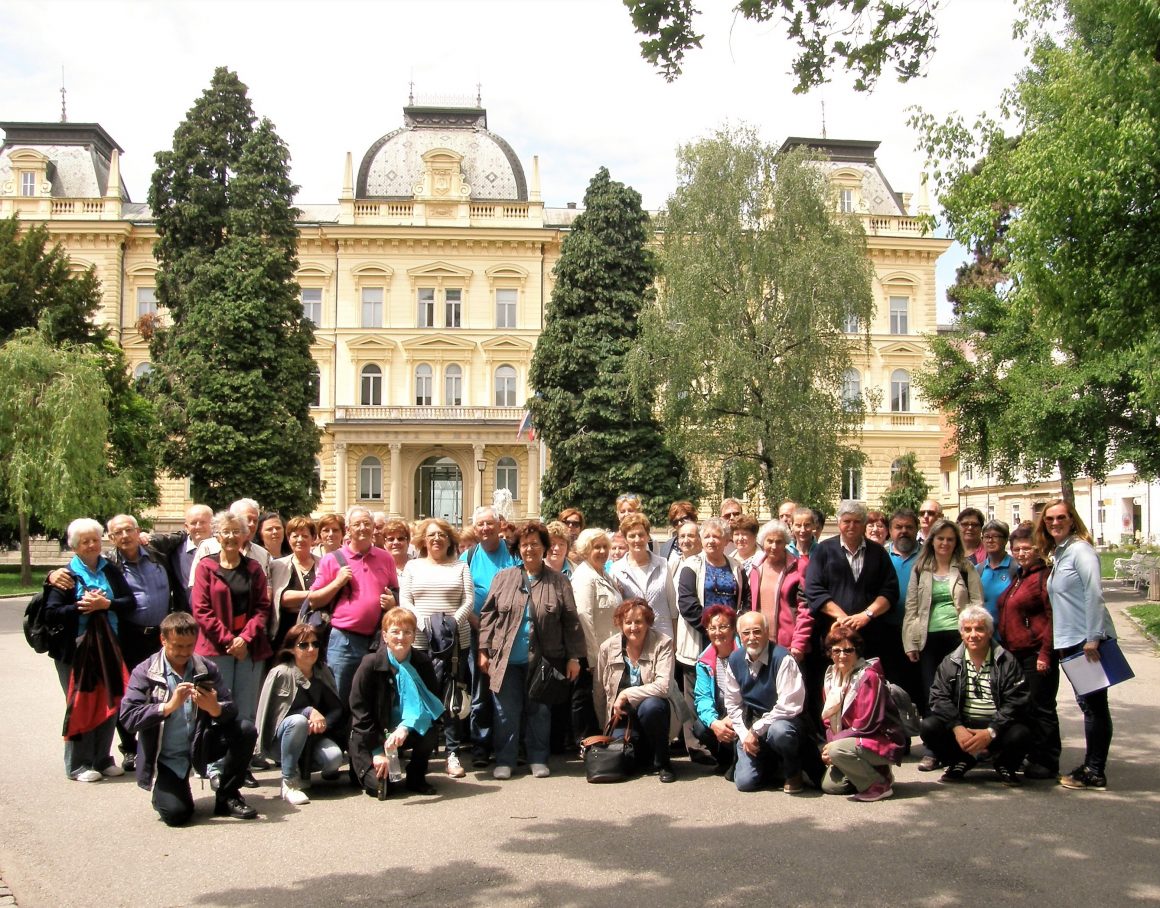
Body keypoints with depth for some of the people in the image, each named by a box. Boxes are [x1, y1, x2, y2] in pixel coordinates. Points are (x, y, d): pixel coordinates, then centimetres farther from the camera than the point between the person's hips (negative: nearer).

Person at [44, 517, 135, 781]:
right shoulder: (66, 575, -1)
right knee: (80, 706, 1)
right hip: (75, 649, -3)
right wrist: (80, 607, -18)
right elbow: (51, 614, -8)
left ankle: (102, 759, 20)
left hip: (108, 648, 4)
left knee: (109, 704, 7)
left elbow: (130, 602, 1)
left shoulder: (111, 570, 9)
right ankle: (78, 765, 12)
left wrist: (106, 604, -14)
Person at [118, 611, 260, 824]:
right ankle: (164, 790, 17)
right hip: (165, 756, -3)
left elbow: (232, 710, -7)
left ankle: (227, 795, -1)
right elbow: (127, 717, -19)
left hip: (201, 745, 3)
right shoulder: (145, 672, -8)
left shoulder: (206, 669, -1)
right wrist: (169, 705, -30)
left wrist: (215, 709, -31)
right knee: (176, 814, -22)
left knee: (246, 730, -20)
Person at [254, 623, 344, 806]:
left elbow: (338, 709, 1)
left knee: (334, 757, -28)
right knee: (298, 721, -37)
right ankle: (289, 783, -23)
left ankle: (304, 768, 7)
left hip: (312, 736, 4)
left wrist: (323, 722, -20)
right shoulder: (280, 674, -12)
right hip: (280, 740, -3)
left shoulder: (324, 672, 2)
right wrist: (309, 712, -22)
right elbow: (272, 713, -14)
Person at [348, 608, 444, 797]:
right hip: (371, 734, -2)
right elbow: (359, 712, -12)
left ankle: (416, 778, -1)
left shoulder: (423, 662, -6)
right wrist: (377, 751, -17)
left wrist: (405, 727, -31)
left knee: (430, 730, -28)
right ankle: (363, 764, 16)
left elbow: (429, 704, -12)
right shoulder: (371, 664, -15)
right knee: (380, 785, -20)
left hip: (407, 733, 3)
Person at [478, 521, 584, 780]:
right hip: (506, 659, 1)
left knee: (539, 711, 8)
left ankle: (538, 759, 21)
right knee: (506, 712, 5)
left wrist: (574, 657, -2)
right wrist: (484, 650, 0)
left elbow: (571, 622, 2)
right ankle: (504, 760, 16)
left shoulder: (558, 582, 2)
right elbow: (488, 615, 6)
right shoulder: (504, 578, 6)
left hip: (543, 660, -1)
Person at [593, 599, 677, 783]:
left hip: (652, 709, -3)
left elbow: (663, 685, -22)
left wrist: (627, 695, -20)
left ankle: (662, 762, -11)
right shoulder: (608, 647, -3)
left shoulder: (662, 643, -10)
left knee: (650, 706, -36)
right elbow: (598, 692, 6)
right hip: (622, 717, 3)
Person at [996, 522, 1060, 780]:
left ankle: (1047, 763, 7)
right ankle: (1033, 756, 23)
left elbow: (1054, 618, -16)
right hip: (1014, 653, 9)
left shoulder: (1044, 576, -11)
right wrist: (1003, 646, 19)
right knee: (1022, 707, 13)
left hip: (1036, 654, -9)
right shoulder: (1017, 577, 17)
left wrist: (1045, 654, -19)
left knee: (1040, 709, -2)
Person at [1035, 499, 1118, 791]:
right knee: (1088, 704, 13)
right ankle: (1091, 766, 21)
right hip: (1070, 643, 9)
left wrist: (1092, 638, -22)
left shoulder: (1079, 549, -11)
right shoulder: (1056, 553, 15)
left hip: (1089, 640, -9)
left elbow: (1094, 594, -18)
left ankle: (1095, 773, 1)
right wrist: (1060, 642, 16)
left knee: (1093, 704, -4)